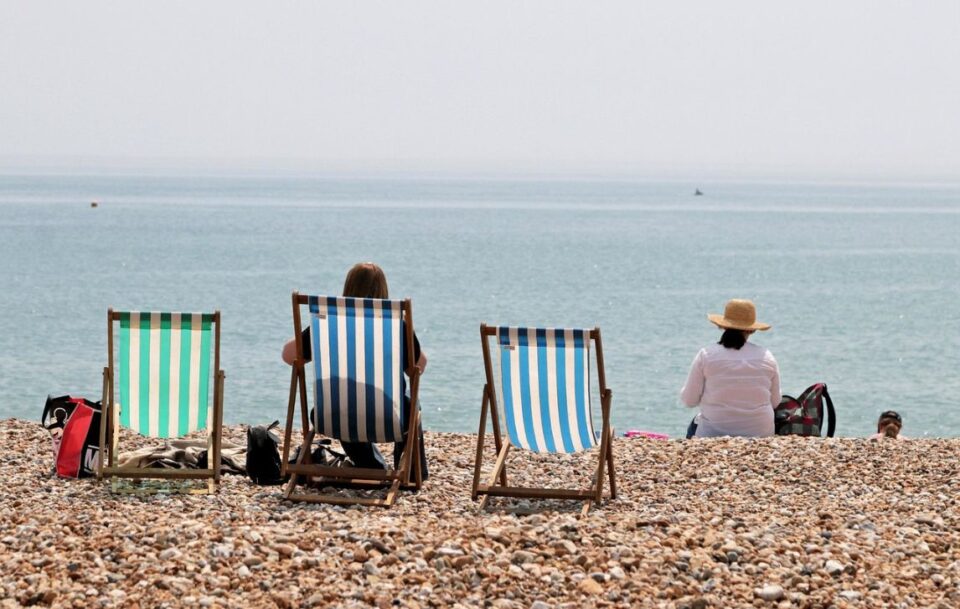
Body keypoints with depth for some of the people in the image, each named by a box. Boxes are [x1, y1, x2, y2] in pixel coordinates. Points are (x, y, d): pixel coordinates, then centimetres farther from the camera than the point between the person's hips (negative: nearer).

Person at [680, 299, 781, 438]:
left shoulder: (706, 355, -9)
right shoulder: (767, 357, -3)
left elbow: (689, 400, -5)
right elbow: (775, 402, 5)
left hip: (713, 434, -2)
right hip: (760, 433, 2)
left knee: (694, 425, 33)